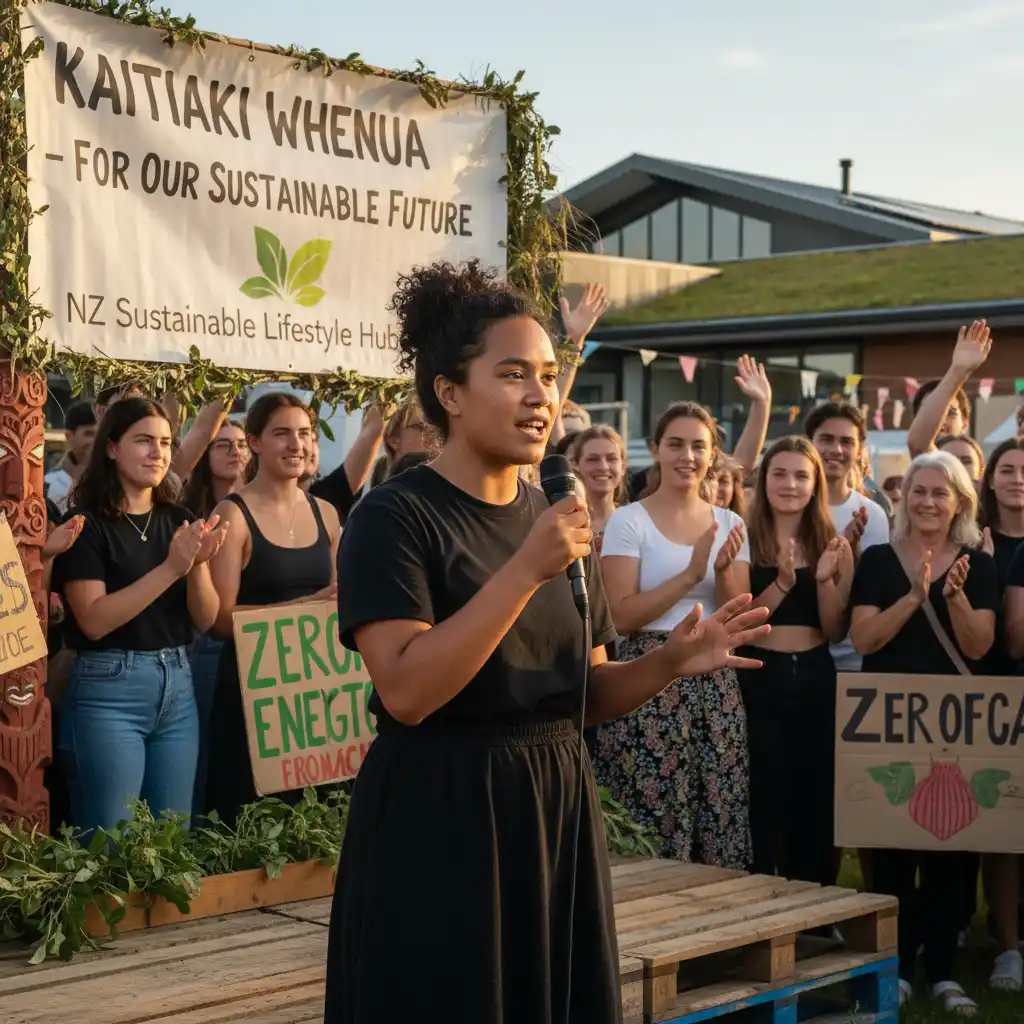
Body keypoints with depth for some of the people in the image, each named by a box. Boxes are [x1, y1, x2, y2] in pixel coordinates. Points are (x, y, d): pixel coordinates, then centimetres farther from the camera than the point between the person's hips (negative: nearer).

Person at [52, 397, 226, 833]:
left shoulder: (181, 522, 10)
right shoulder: (86, 523, -6)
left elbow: (206, 619, 6)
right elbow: (94, 620, -16)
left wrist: (198, 564, -13)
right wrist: (170, 568, -21)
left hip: (177, 687, 6)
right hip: (109, 690, -5)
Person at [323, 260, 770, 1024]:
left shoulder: (559, 520, 10)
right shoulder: (394, 518, -11)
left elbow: (585, 694, 13)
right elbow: (407, 690, -22)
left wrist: (671, 663, -7)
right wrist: (526, 571, -25)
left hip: (554, 811, 7)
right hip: (437, 821, -6)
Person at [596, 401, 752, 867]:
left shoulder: (729, 523, 10)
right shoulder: (628, 520, -3)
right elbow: (621, 616, -11)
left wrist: (723, 570, -12)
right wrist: (690, 575, -17)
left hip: (716, 682, 4)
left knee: (723, 820, 4)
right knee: (653, 821, -3)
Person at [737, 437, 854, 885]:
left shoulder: (834, 545, 5)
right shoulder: (744, 541, -3)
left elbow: (836, 631, 2)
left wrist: (824, 580, -14)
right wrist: (782, 583, -22)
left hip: (816, 679, 3)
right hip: (758, 677, -3)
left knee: (816, 798, 8)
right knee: (761, 798, -1)